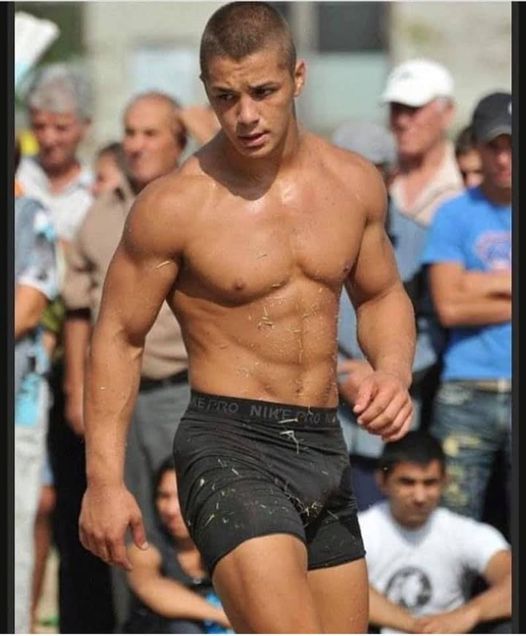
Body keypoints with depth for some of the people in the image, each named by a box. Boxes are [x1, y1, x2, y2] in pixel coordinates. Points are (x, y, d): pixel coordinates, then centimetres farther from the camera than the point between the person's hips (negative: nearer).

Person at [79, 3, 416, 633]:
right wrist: (103, 480, -8)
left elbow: (381, 296, 20)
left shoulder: (355, 183, 5)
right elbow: (118, 336, -3)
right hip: (228, 445, -6)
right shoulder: (174, 205, -10)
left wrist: (393, 371, -2)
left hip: (324, 447, 6)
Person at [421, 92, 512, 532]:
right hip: (467, 393, -1)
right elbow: (448, 305, -5)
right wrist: (509, 300, -6)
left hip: (516, 393, 1)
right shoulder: (456, 215, 7)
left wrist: (486, 282, -5)